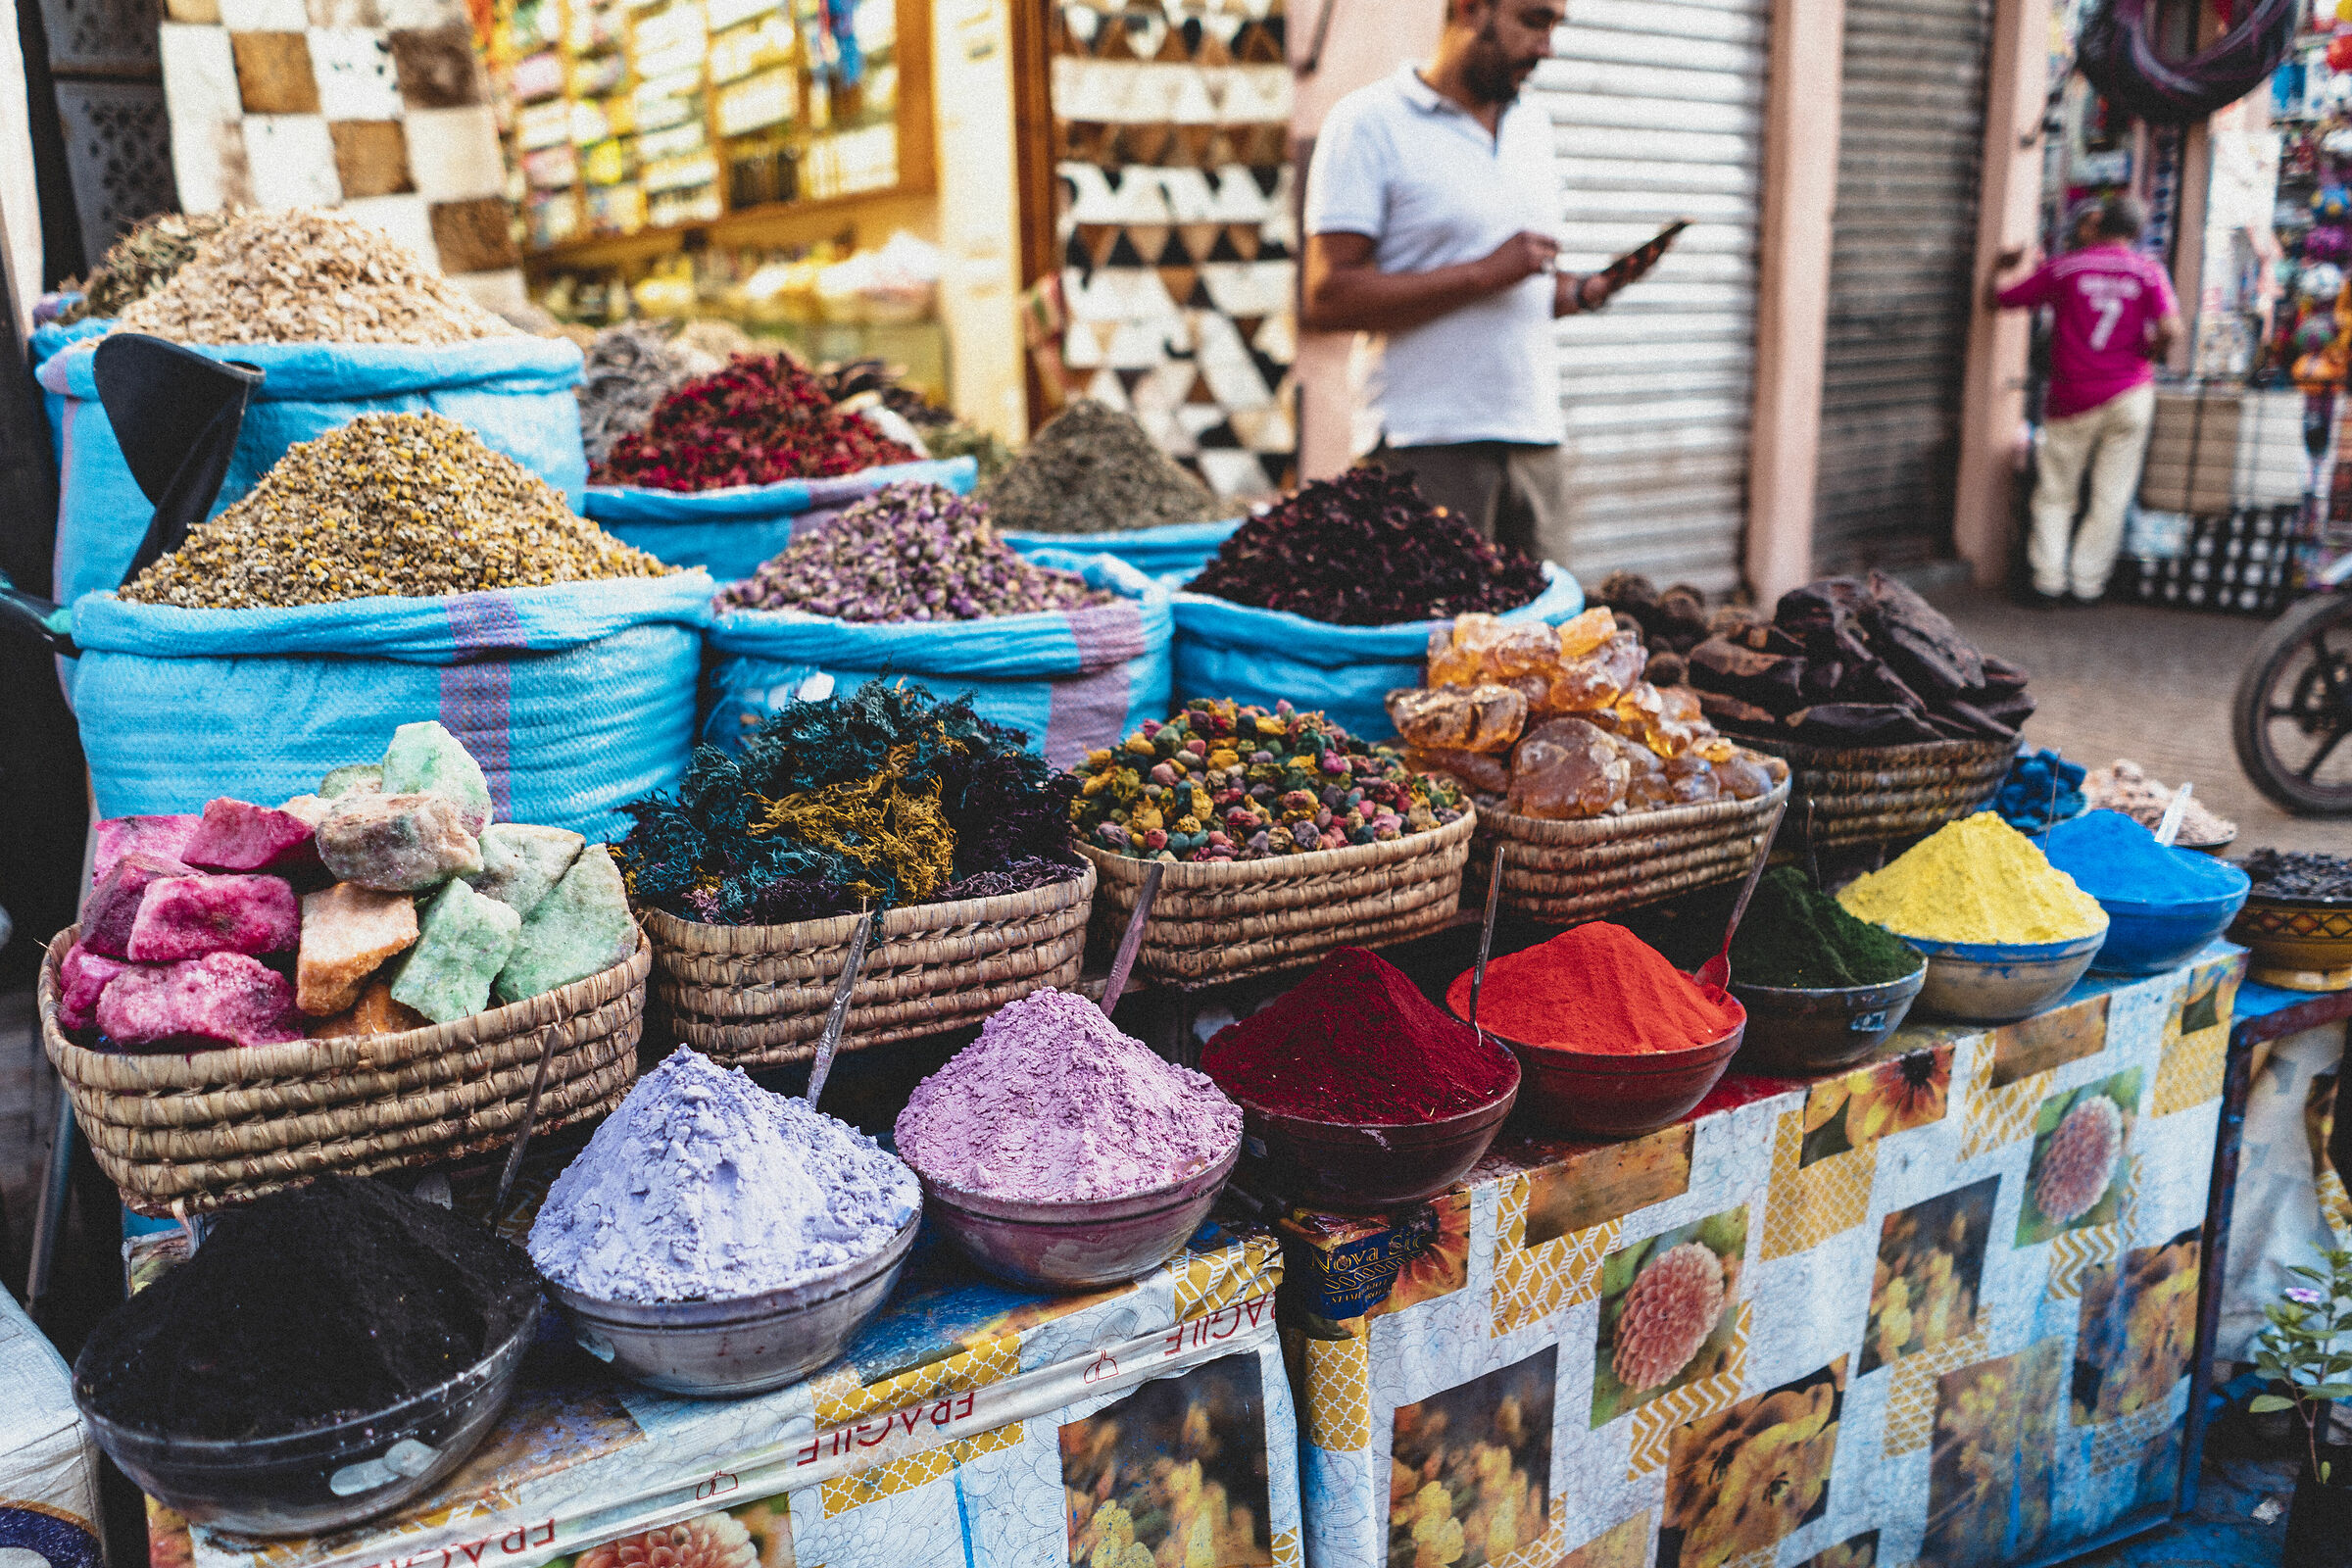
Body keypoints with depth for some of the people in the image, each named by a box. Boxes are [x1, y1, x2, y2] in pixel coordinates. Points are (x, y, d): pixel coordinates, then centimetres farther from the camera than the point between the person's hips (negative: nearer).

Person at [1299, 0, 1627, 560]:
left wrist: (1581, 292, 4)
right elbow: (1326, 298, -14)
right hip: (1426, 450, -6)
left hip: (1534, 443, 6)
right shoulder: (1369, 122, -4)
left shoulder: (1533, 126, 18)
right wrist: (1484, 273, -17)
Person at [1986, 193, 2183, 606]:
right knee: (2111, 498, 9)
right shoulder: (2149, 272, 2)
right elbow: (2170, 330, -11)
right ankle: (2087, 583, 11)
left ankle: (2049, 579, 9)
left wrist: (1998, 267, 25)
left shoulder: (2062, 268, 1)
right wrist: (2145, 356, 8)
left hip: (2072, 401, 0)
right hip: (2130, 394, 1)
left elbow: (1997, 300, 7)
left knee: (2055, 495, 12)